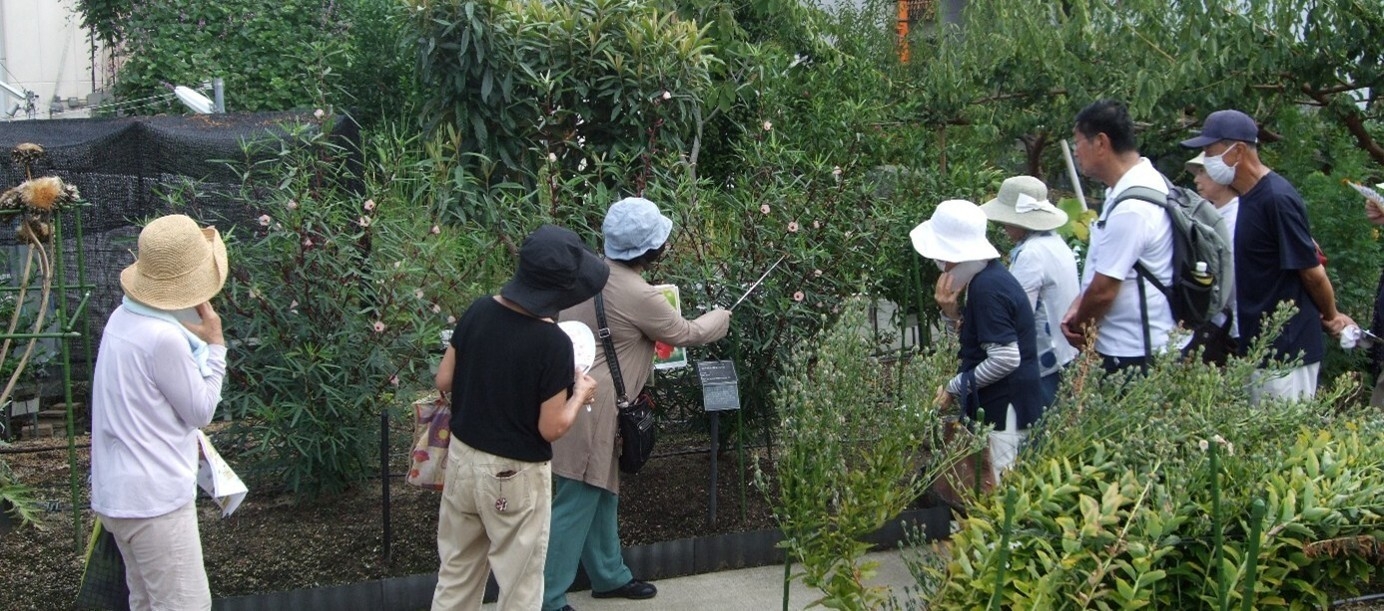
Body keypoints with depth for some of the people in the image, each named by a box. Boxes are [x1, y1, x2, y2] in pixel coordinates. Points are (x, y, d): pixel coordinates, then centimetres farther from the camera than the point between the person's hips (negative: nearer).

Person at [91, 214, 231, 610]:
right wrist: (215, 344, -4)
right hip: (154, 500, -10)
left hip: (122, 493, 10)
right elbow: (202, 411, -11)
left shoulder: (125, 317, 5)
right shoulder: (163, 338, -24)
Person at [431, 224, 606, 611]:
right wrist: (580, 394, -1)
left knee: (456, 573, 20)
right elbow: (551, 429, -17)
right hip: (514, 475, -6)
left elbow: (444, 382, 3)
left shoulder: (479, 311, -6)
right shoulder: (553, 344, -23)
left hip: (463, 457, 6)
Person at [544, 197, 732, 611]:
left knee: (601, 493, 21)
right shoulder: (638, 296, -20)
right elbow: (684, 334, -4)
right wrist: (719, 319, 15)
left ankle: (609, 576, 36)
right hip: (589, 409, -9)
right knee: (576, 504, -2)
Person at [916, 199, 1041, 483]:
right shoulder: (990, 275, 9)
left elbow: (1006, 358, -24)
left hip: (1003, 413, -10)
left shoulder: (986, 288, -20)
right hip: (1002, 406, 10)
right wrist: (953, 312, 0)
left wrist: (954, 387, -15)